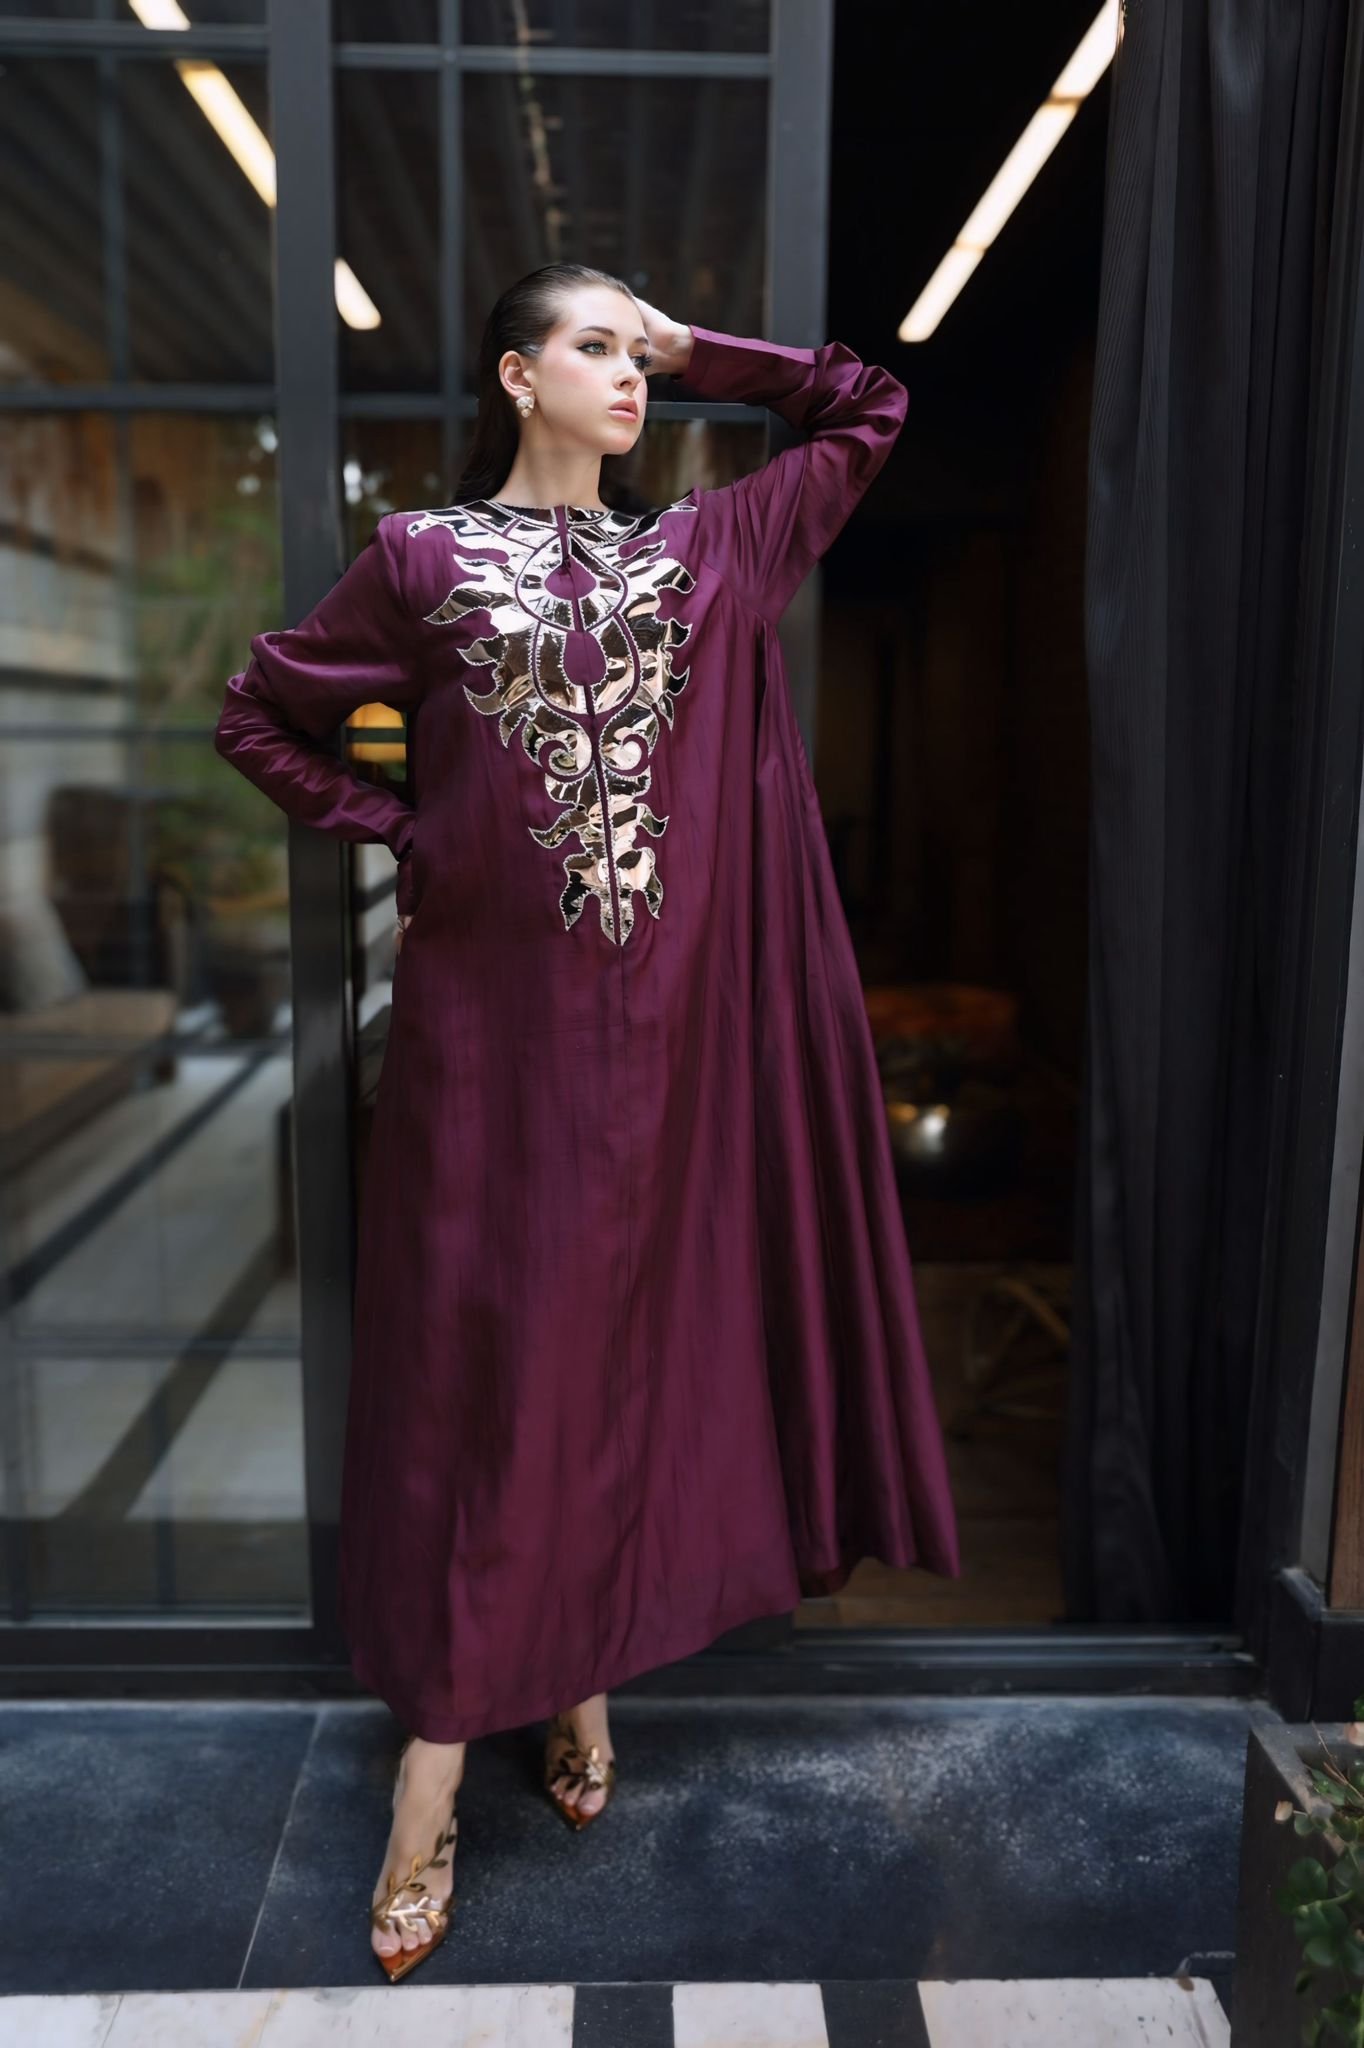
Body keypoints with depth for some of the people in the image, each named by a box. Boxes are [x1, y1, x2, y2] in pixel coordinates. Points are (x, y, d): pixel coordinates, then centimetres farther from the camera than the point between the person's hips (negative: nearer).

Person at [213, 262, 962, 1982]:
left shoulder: (707, 551, 11)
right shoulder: (424, 557, 4)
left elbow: (871, 408, 19)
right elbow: (256, 714, 10)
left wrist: (697, 353, 14)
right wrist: (396, 828, 0)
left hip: (658, 1026, 3)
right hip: (489, 1022, -3)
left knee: (629, 1336, 9)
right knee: (474, 1348, 0)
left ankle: (581, 1678, 29)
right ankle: (431, 1789, 12)